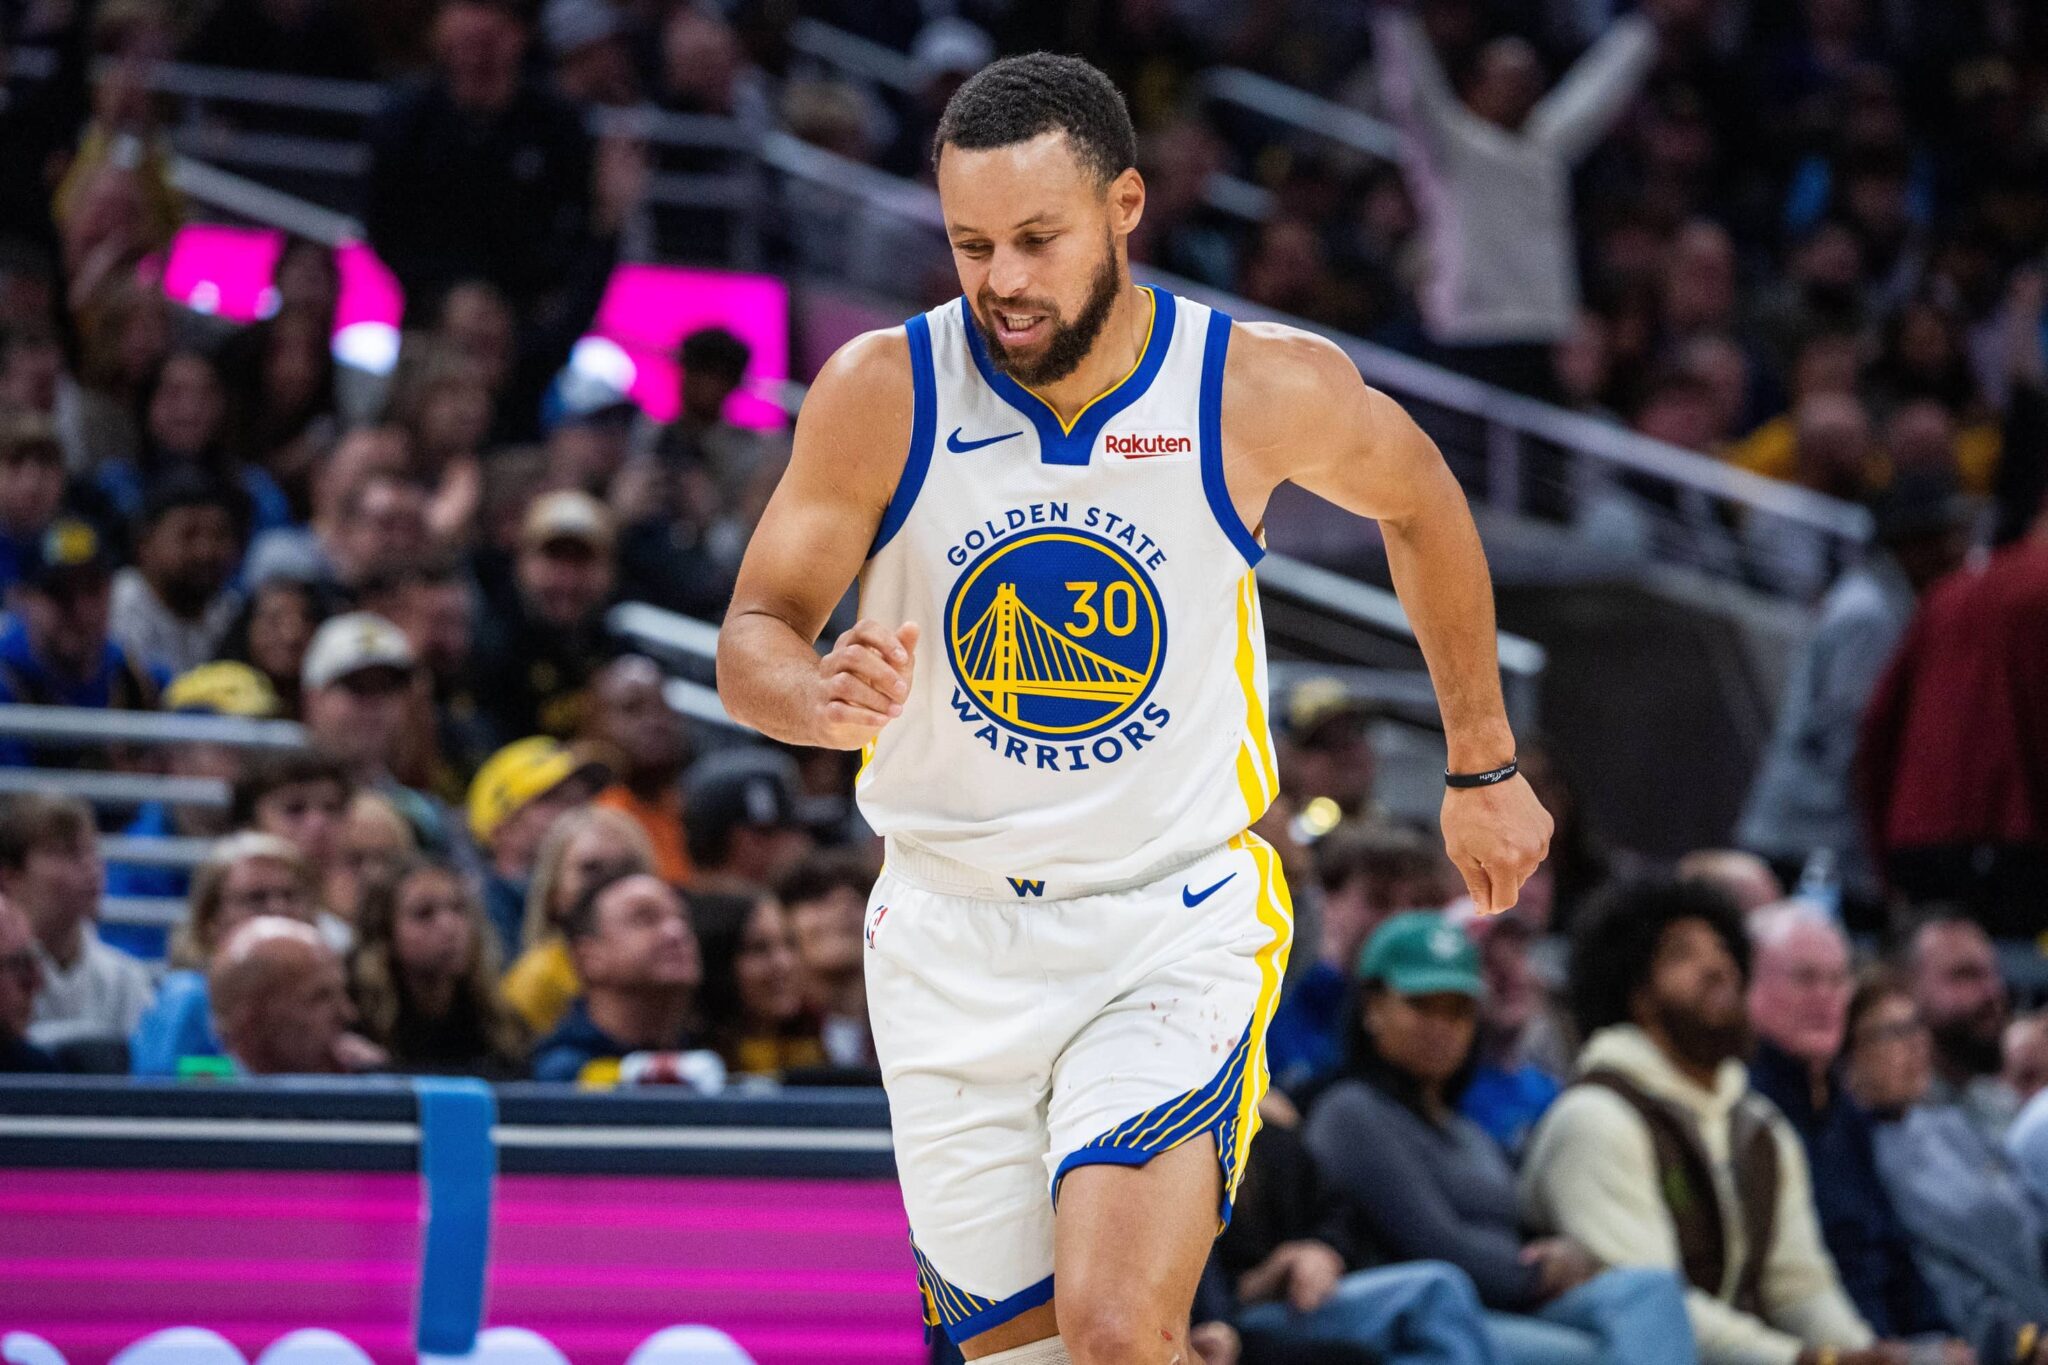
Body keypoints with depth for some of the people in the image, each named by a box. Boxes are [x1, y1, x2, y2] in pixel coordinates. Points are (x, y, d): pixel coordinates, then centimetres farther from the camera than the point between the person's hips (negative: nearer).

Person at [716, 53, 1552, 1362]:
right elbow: (753, 639, -5)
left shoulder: (1265, 391, -10)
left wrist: (1484, 768, 19)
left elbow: (1421, 503, 11)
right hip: (952, 937, 2)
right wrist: (823, 698, -29)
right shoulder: (882, 392, -10)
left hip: (1177, 924, -2)